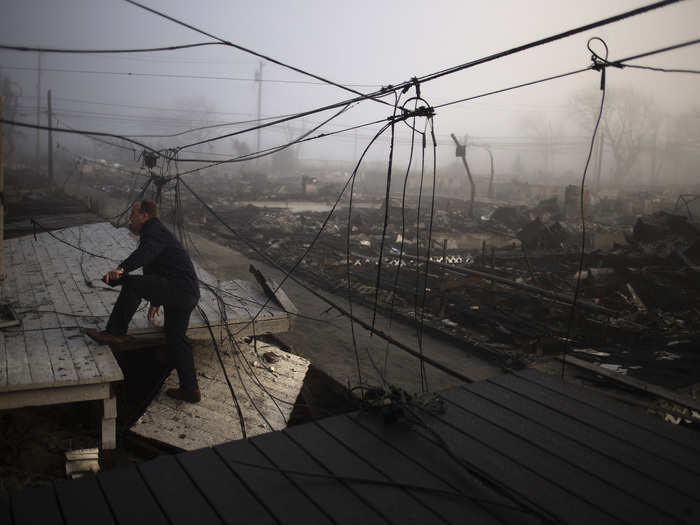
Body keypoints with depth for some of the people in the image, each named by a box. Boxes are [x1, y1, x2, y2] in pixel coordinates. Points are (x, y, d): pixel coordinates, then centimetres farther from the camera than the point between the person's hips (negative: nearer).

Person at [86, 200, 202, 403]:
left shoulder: (154, 230, -6)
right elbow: (160, 268, 37)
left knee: (132, 283, -21)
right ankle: (190, 389, 20)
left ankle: (115, 333, -13)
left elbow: (145, 253, -30)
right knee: (175, 339, 15)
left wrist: (121, 269, -47)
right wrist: (156, 301, 44)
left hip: (179, 288, -11)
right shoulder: (157, 232, 28)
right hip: (187, 294, 11)